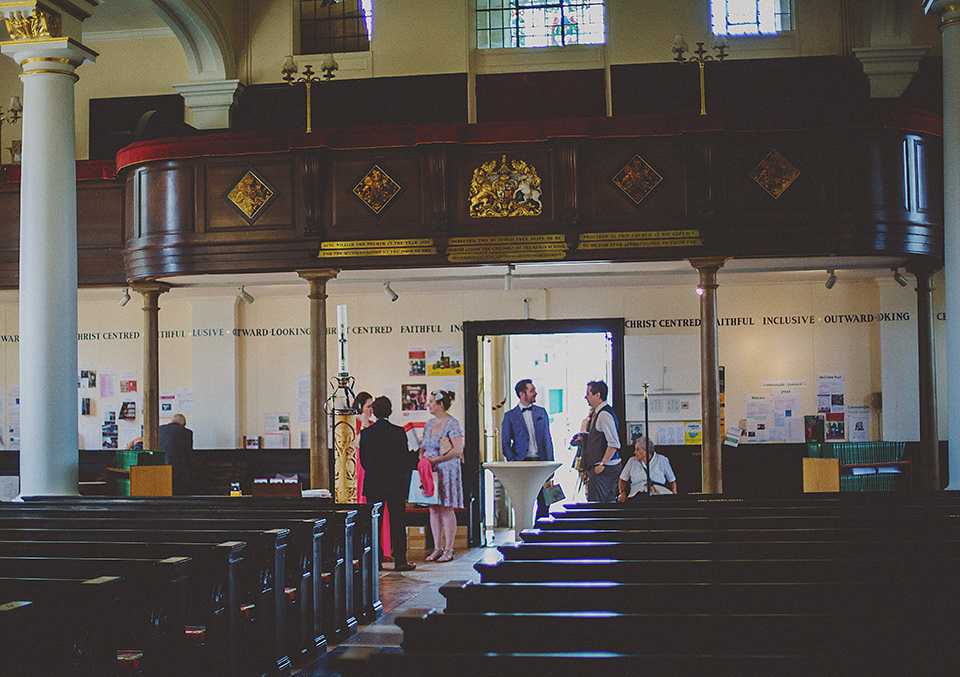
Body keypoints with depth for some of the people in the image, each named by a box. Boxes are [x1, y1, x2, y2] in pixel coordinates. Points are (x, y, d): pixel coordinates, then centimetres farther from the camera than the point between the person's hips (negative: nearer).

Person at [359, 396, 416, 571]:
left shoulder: (366, 433, -1)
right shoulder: (398, 432, -7)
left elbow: (363, 460, 6)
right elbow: (405, 460, -3)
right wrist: (405, 486, 10)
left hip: (373, 485, 2)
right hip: (396, 485, -2)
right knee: (398, 522, 4)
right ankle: (400, 561, 5)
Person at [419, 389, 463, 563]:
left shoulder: (452, 424, -10)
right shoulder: (429, 424, 13)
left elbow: (458, 450, -17)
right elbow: (423, 446, 22)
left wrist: (435, 460, -19)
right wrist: (421, 457, 0)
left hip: (447, 470, -7)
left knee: (446, 509, -4)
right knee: (433, 510, 8)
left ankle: (449, 550, 3)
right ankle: (437, 548, 14)